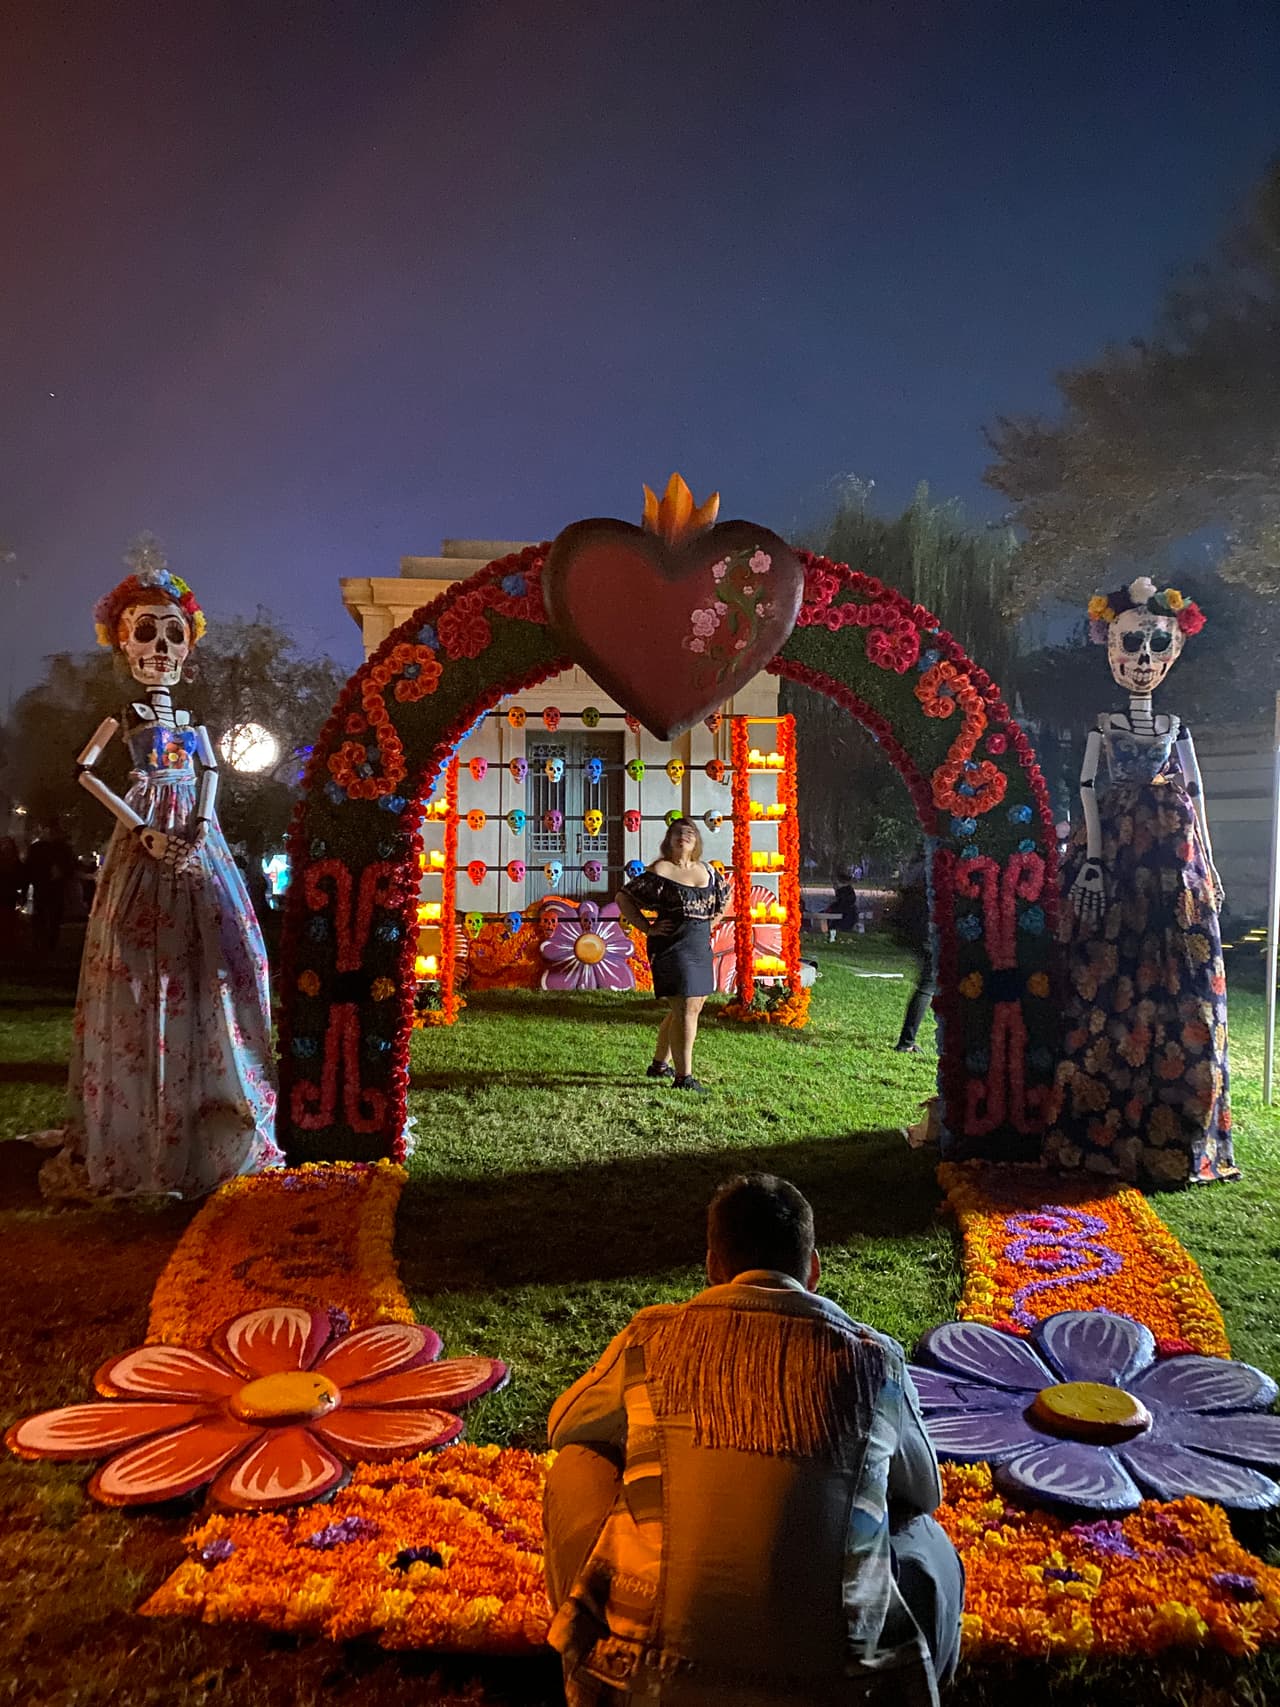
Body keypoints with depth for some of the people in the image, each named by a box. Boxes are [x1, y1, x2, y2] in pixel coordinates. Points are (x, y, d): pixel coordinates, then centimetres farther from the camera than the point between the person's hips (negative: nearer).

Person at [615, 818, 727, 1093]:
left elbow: (723, 897, 28)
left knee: (692, 1008, 16)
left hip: (701, 947, 8)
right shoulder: (660, 871, -9)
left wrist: (712, 922, 13)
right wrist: (647, 928, -11)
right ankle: (683, 1076, -5)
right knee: (685, 1010, -11)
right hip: (672, 946, -8)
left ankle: (659, 1063, 33)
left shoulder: (708, 872, 9)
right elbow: (623, 897, -8)